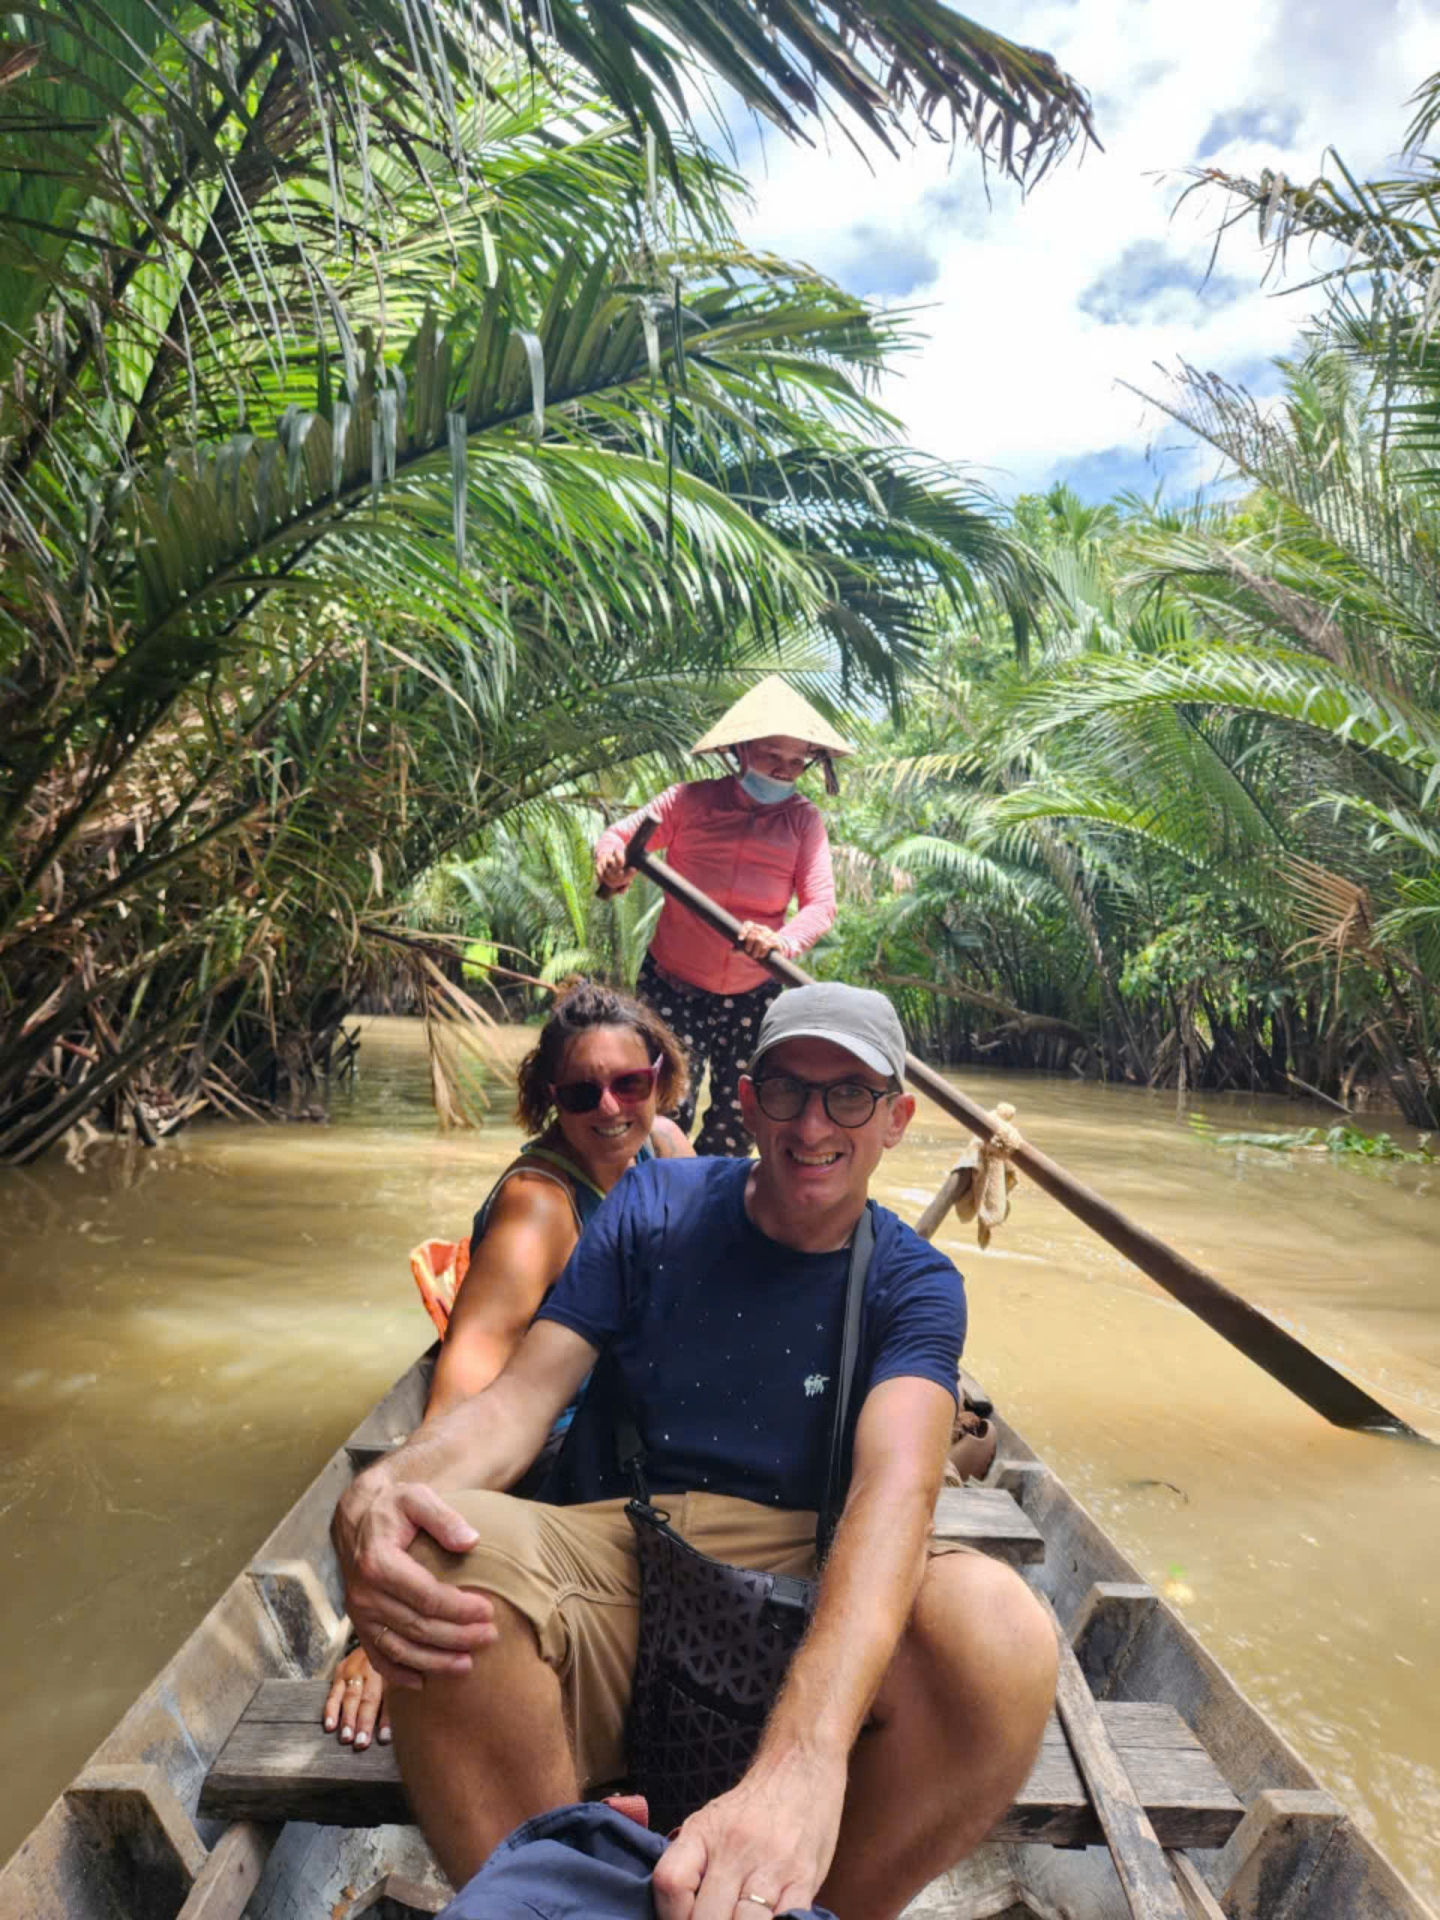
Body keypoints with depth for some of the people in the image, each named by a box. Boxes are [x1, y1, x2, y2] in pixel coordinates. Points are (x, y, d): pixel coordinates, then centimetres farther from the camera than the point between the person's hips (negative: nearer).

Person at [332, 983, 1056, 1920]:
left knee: (1002, 1633, -32)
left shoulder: (915, 1284, -1)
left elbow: (896, 1485, -20)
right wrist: (384, 1489, -29)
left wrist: (805, 1756, -40)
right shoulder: (653, 1207, 4)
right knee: (436, 1556, -32)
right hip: (619, 1552, 0)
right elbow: (521, 1395, -3)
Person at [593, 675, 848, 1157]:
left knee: (738, 1118, 7)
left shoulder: (804, 820, -2)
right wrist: (610, 865, -30)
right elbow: (617, 834, -4)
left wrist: (784, 941, -34)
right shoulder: (691, 801, -5)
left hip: (753, 995, 2)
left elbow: (821, 902, -12)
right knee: (668, 1110, -7)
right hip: (672, 985, -2)